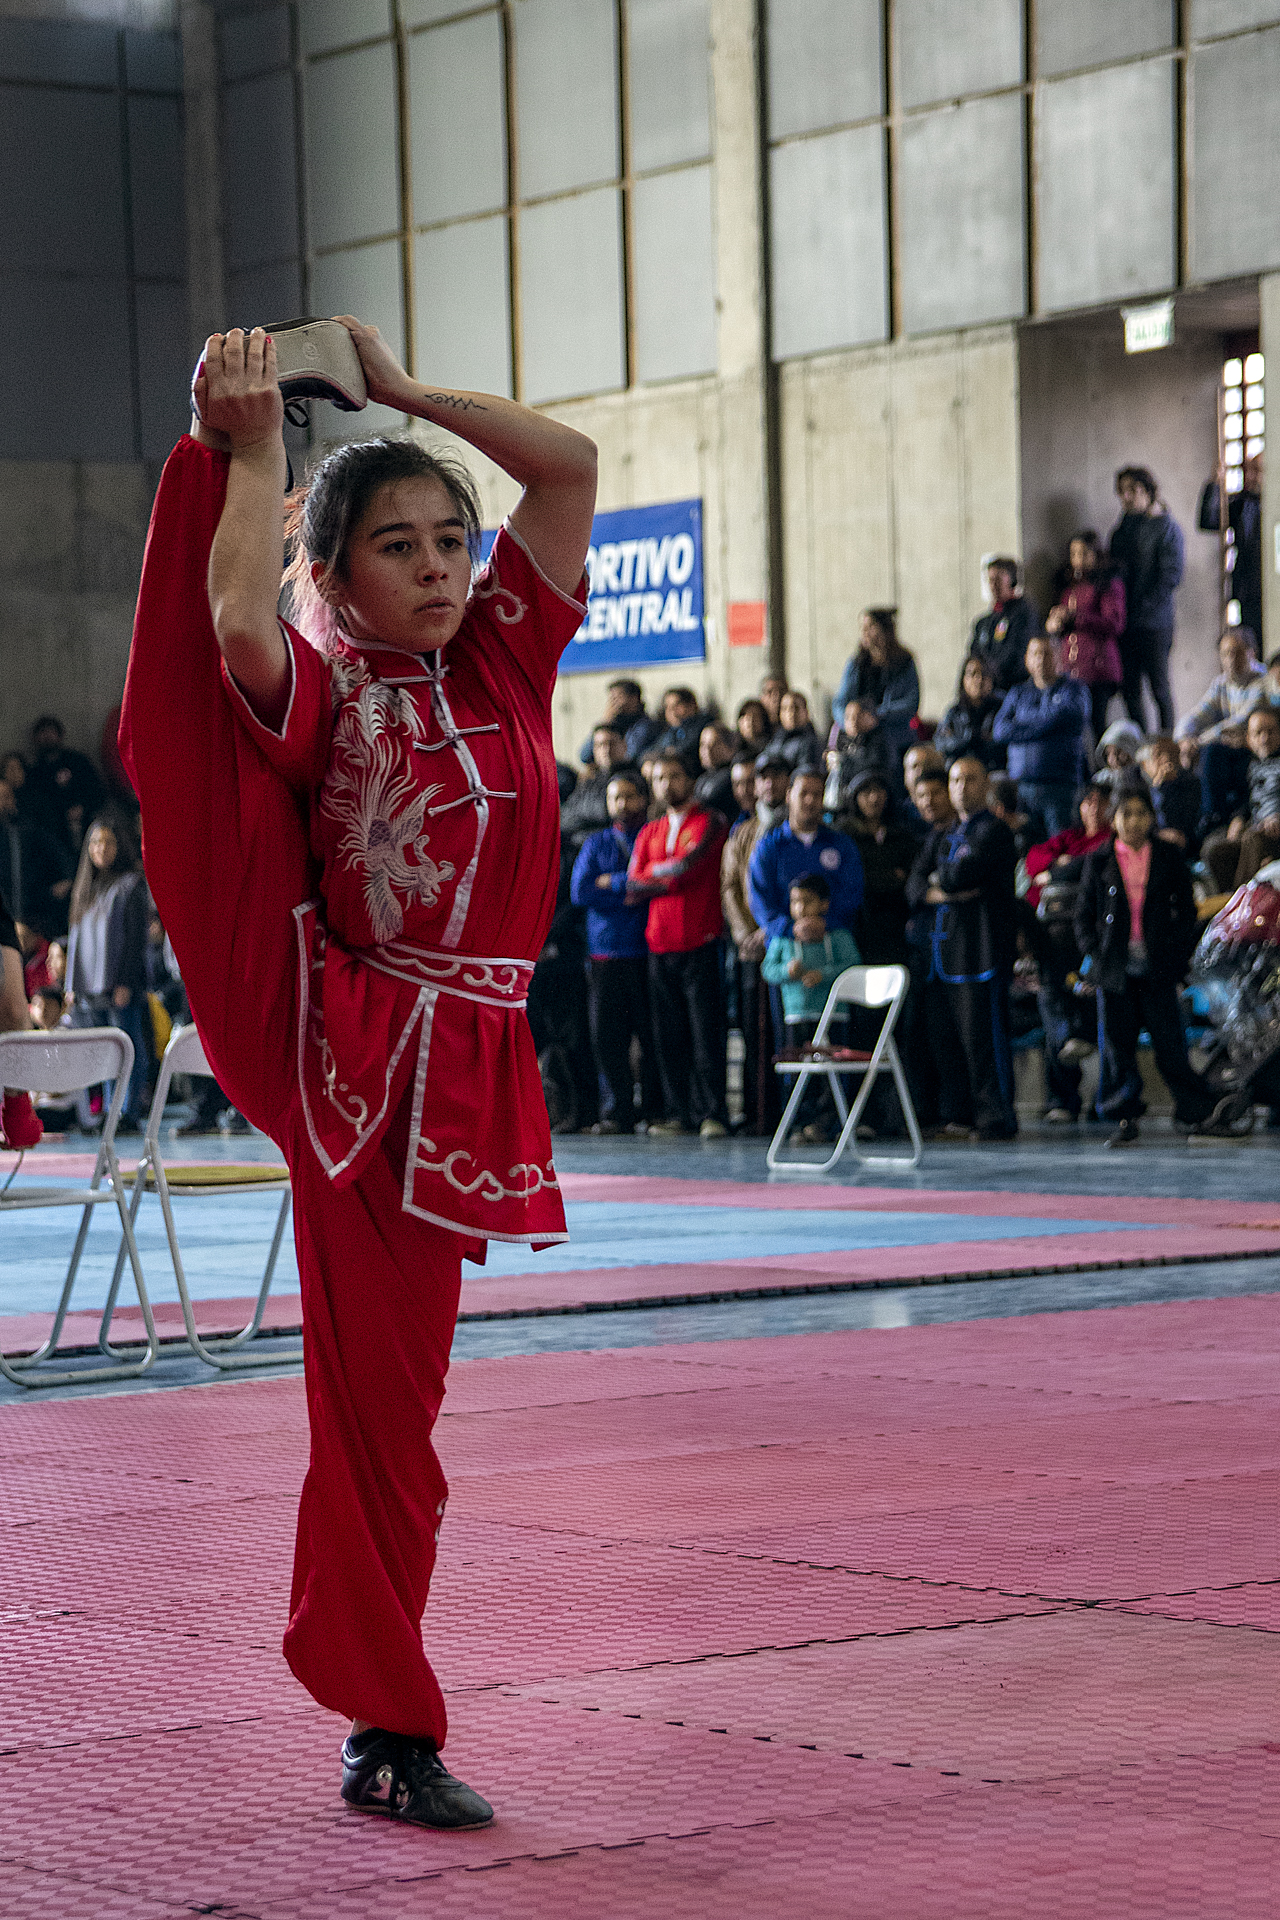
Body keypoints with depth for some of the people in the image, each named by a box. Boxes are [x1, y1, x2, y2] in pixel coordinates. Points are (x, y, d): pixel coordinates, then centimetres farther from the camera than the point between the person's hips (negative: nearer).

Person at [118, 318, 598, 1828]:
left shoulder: (501, 660, 12)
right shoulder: (313, 693, -2)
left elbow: (569, 464, 13)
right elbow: (236, 619, -25)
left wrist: (401, 391, 12)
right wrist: (250, 452, -12)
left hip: (456, 1071, 5)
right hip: (345, 1052, -5)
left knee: (389, 1406, 11)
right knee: (373, 1406, -7)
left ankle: (385, 1740, 15)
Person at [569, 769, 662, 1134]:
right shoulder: (595, 844, 19)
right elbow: (580, 892, 4)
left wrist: (614, 883, -3)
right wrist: (632, 893, -6)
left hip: (649, 951, -2)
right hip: (606, 953, 2)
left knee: (652, 1035, -5)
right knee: (607, 1035, -4)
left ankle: (655, 1109, 1)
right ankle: (617, 1111, 1)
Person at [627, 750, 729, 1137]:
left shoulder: (708, 823, 2)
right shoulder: (649, 833, 20)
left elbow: (689, 868, -11)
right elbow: (634, 884, 9)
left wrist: (655, 872, 4)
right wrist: (672, 876, -2)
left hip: (699, 943, -5)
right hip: (661, 944, 5)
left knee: (706, 1032, -8)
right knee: (669, 1035, 3)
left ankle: (712, 1114, -8)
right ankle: (679, 1112, 7)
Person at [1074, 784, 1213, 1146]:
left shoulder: (1169, 858, 6)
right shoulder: (1099, 861, 7)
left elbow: (1186, 910, 9)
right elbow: (1084, 915, 10)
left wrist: (1178, 956, 0)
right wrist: (1096, 955, -2)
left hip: (1158, 966, -1)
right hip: (1115, 965, 1)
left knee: (1169, 1044, -4)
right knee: (1117, 1046, 0)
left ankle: (1196, 1107, 12)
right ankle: (1126, 1119, 7)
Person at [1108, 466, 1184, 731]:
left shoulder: (1167, 527, -4)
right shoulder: (1122, 528, 16)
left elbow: (1171, 575, -10)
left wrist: (1144, 607, -14)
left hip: (1154, 622, -6)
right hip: (1126, 624, 6)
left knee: (1160, 689, -4)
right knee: (1130, 690, 6)